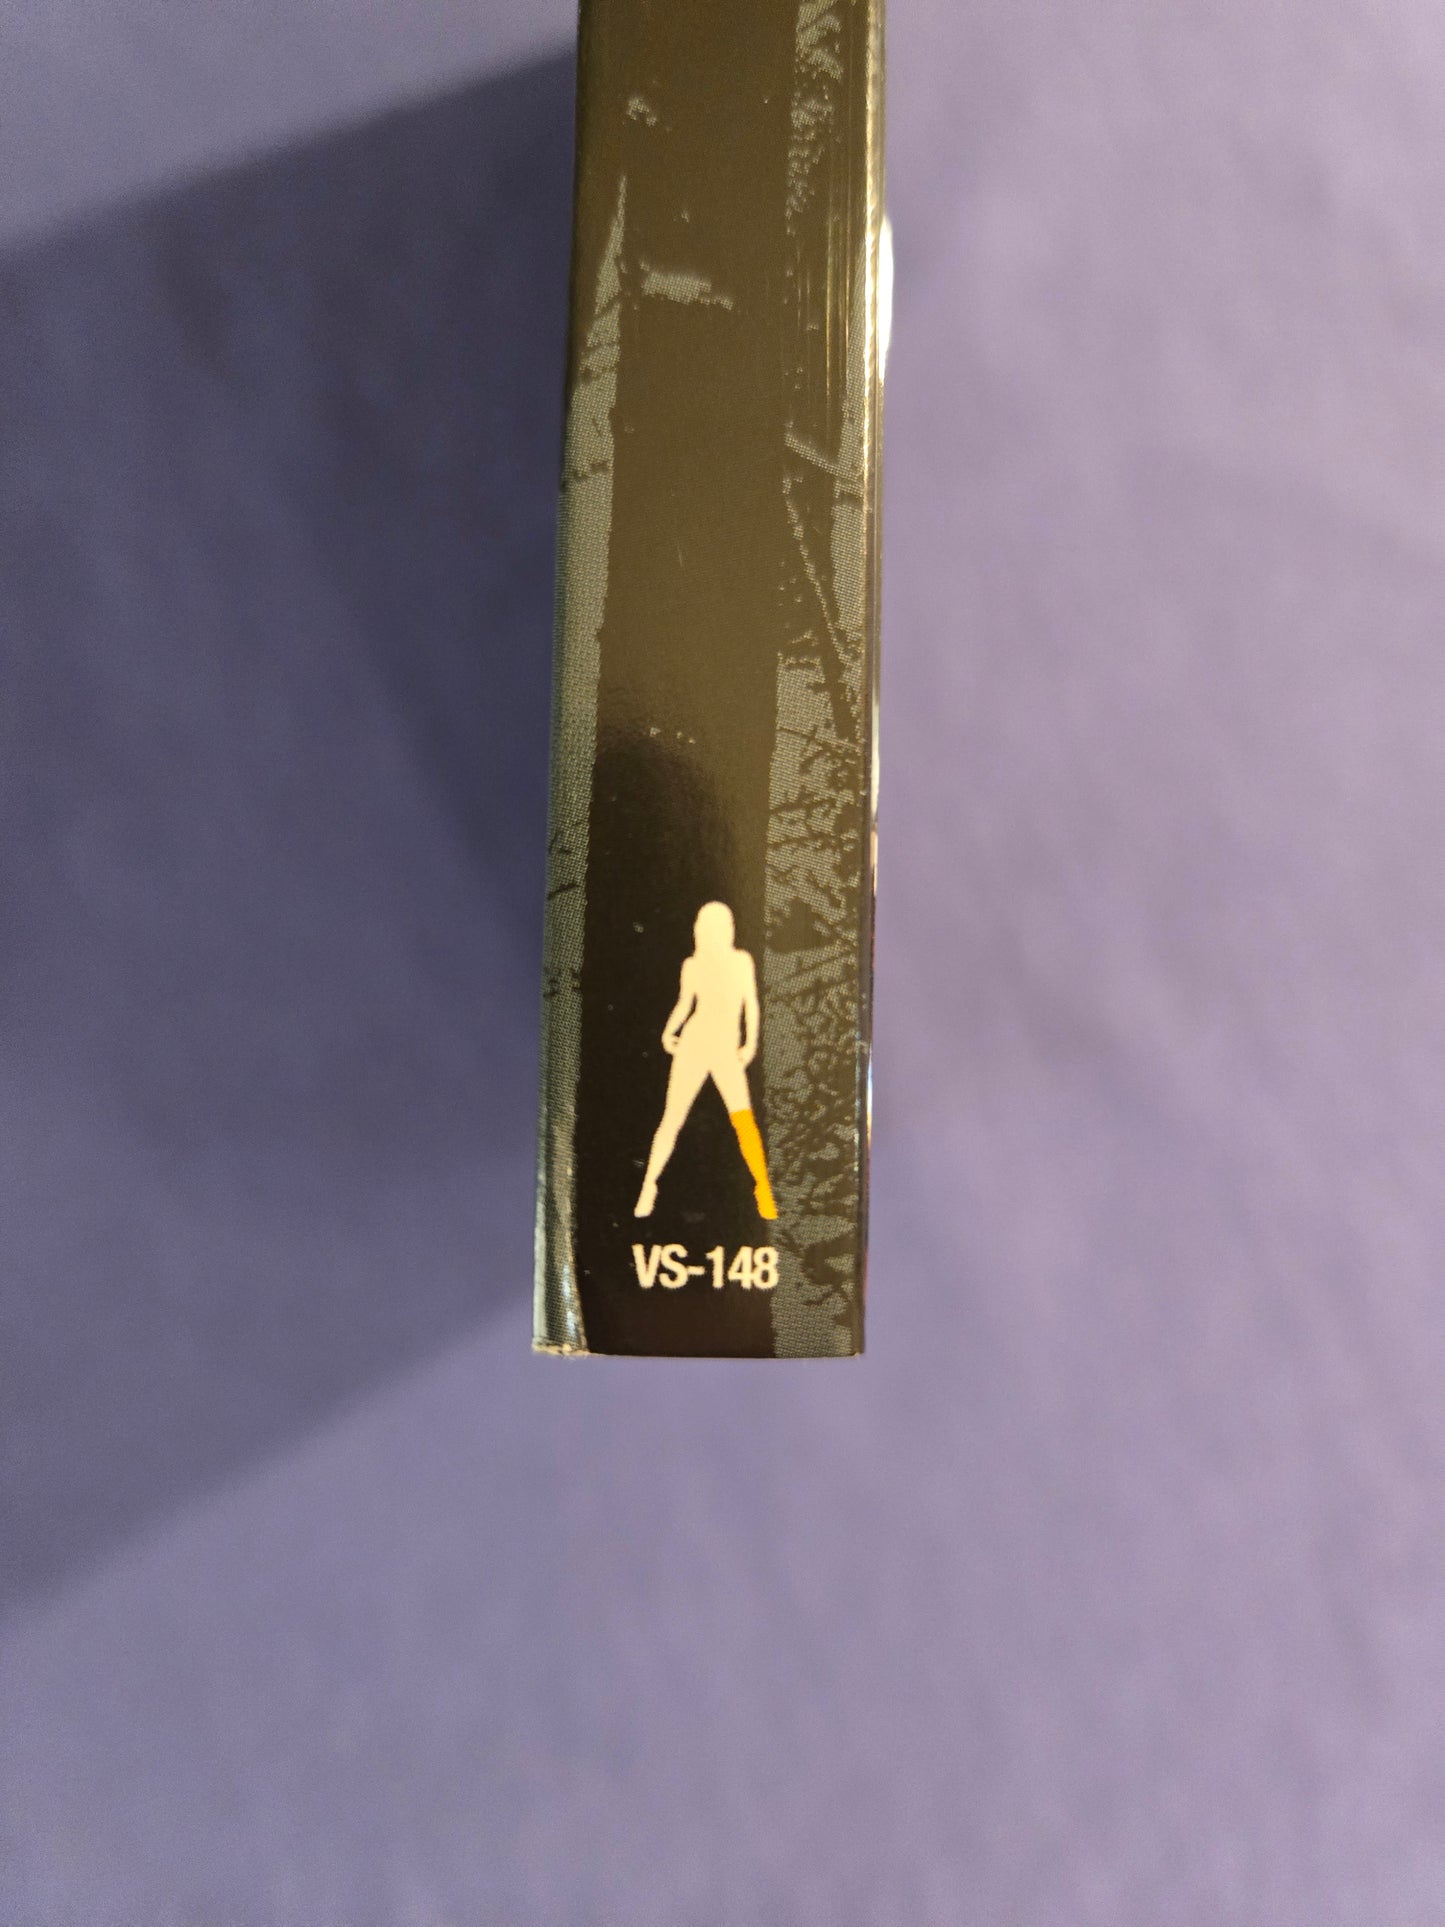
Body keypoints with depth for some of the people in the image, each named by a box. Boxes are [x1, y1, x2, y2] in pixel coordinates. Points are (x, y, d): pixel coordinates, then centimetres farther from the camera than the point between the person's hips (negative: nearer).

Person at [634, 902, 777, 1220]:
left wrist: (751, 1042, 0)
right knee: (672, 1121, 0)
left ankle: (763, 1187, -1)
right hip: (692, 1045, 0)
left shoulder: (741, 960, 4)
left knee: (744, 1120, -15)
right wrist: (669, 1030, 2)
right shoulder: (692, 965, 3)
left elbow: (751, 1003, 8)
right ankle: (650, 1183, 18)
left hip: (727, 1054, 0)